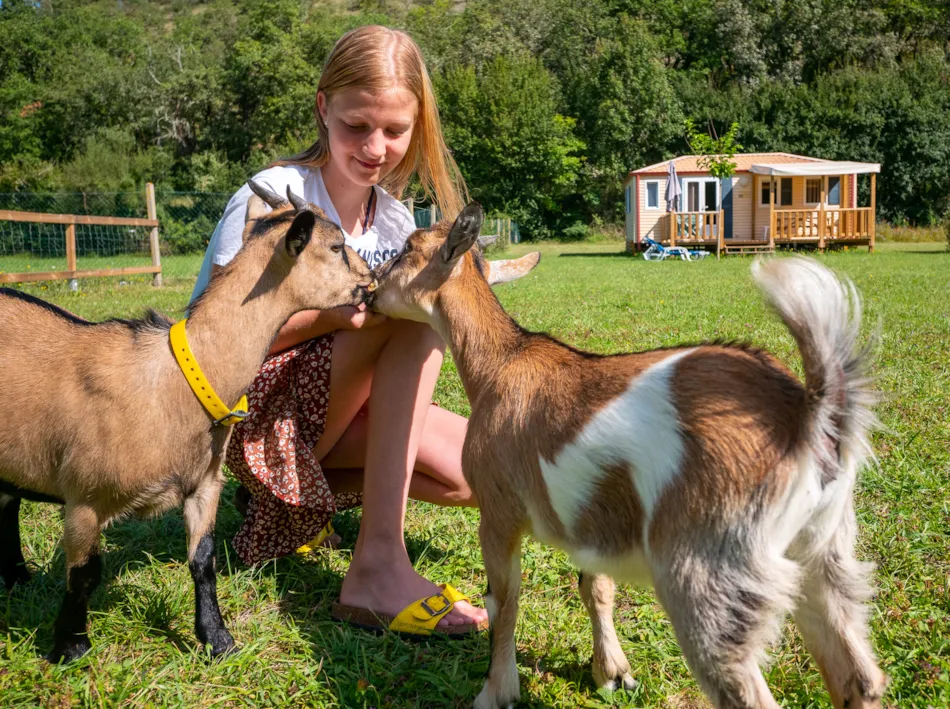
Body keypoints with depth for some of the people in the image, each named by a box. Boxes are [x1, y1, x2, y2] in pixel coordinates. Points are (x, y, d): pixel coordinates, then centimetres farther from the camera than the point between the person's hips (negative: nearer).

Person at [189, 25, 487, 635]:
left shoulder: (395, 223, 4)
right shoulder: (274, 197, -15)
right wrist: (333, 312, -31)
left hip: (330, 414, 7)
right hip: (247, 414, -7)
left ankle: (292, 497, 5)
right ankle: (378, 565, -33)